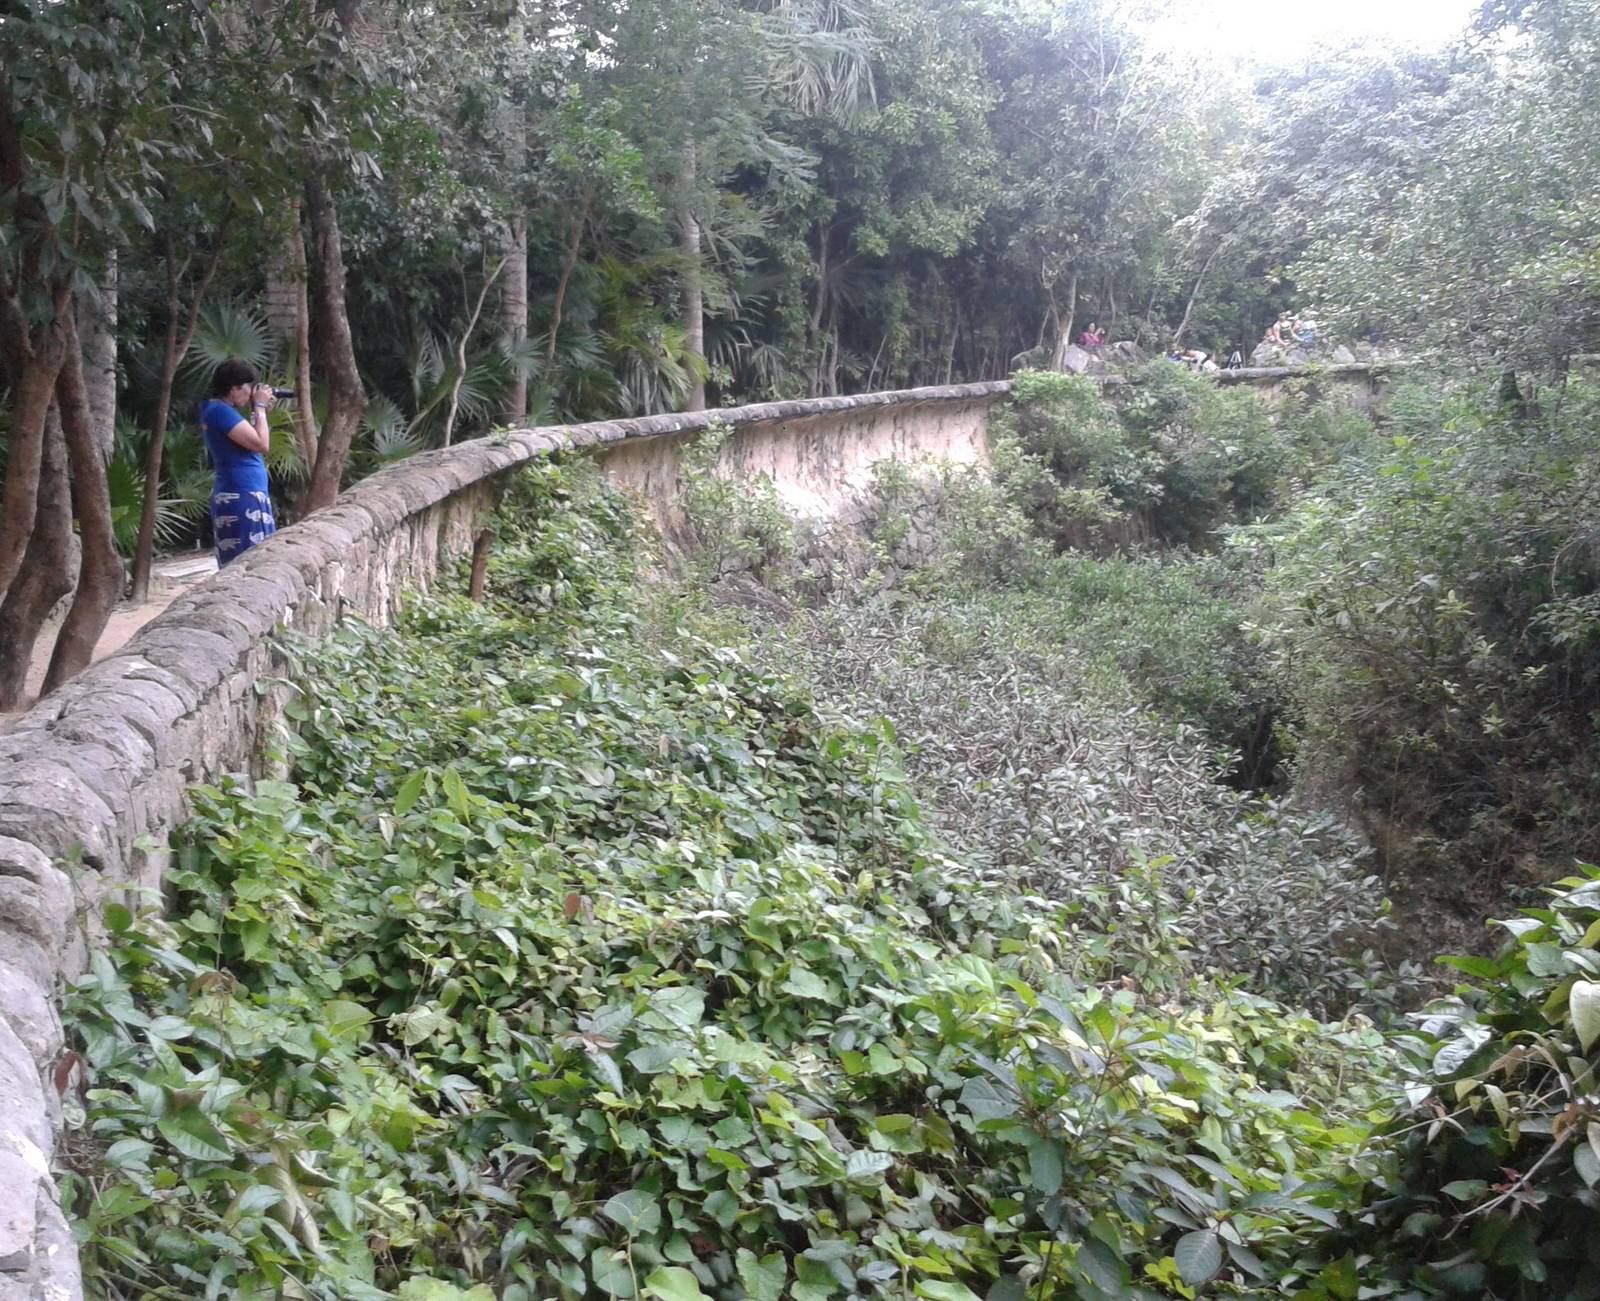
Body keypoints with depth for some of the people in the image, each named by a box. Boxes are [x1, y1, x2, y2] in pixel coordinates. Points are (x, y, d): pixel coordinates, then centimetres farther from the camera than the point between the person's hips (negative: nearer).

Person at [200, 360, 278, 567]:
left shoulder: (220, 410, 16)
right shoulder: (221, 411, -15)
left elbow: (251, 441, 23)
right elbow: (261, 444, -19)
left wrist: (259, 411, 14)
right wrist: (260, 407, -7)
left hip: (243, 495, 11)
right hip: (242, 497, -11)